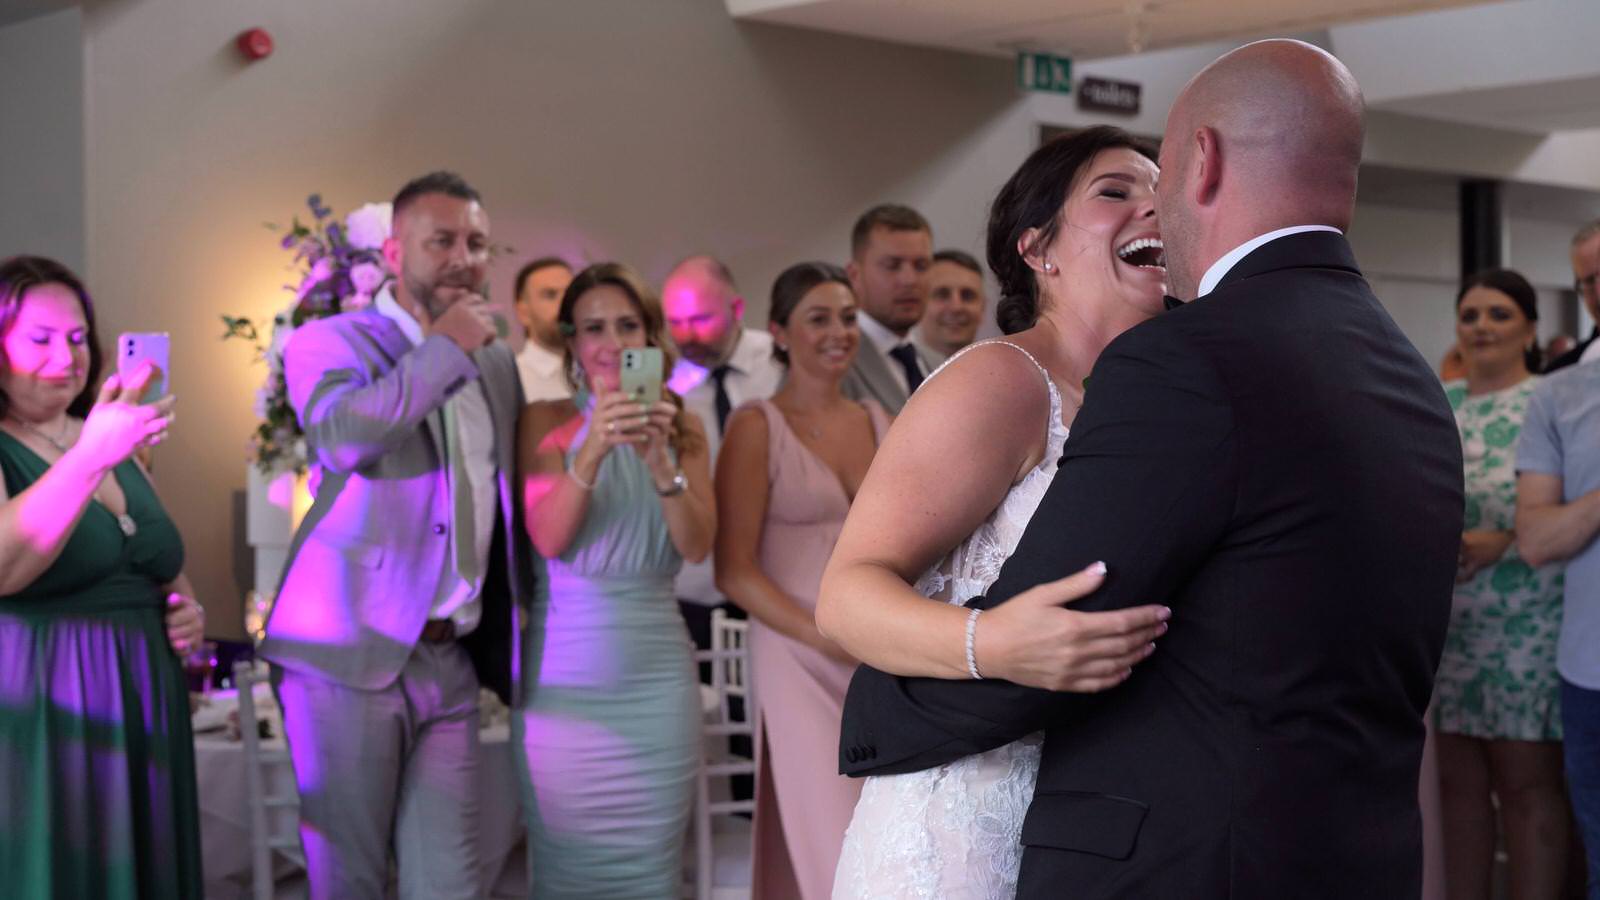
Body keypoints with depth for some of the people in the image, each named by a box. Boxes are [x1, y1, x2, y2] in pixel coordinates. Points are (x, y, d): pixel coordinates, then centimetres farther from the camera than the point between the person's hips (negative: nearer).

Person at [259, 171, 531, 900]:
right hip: (350, 656, -5)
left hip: (450, 663, 5)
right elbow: (343, 433, -25)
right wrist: (447, 347, -15)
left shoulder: (496, 362, 16)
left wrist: (508, 649, 20)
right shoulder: (327, 343, -2)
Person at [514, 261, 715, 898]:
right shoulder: (546, 422, 2)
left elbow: (697, 545, -2)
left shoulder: (682, 428, 9)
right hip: (564, 675, -2)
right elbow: (548, 539, -10)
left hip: (657, 673, 2)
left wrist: (661, 462, -17)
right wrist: (594, 448, -24)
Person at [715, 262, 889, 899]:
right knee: (829, 849, -3)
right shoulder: (757, 428, -4)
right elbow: (734, 570, -8)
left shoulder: (878, 422, 11)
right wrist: (826, 636, -16)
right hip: (800, 661, -5)